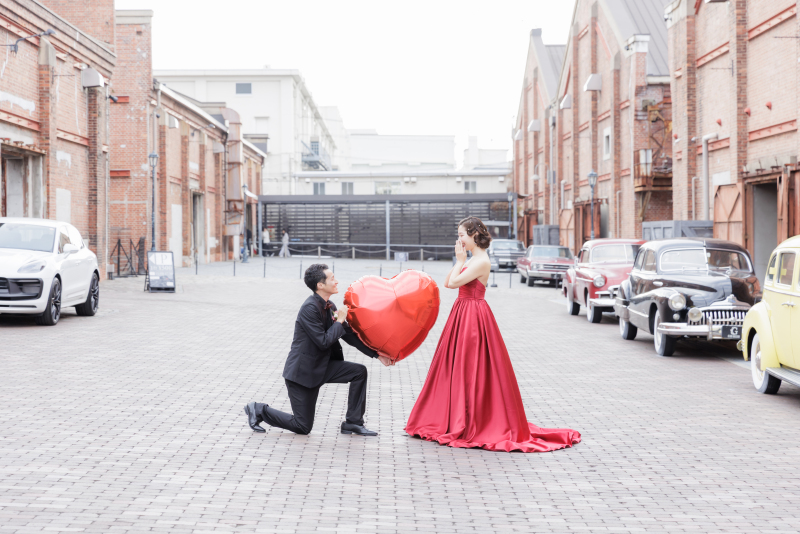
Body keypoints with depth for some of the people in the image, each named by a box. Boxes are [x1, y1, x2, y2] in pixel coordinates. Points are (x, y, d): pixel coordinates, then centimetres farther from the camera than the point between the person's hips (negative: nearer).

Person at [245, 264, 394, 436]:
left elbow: (349, 335, 9)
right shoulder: (309, 308, -23)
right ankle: (259, 410, 15)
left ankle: (353, 423, 3)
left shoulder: (329, 307, 4)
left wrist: (377, 354, 3)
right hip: (302, 370, -8)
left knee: (359, 371, -6)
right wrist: (339, 321, -14)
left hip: (321, 367, 8)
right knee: (303, 427, -3)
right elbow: (323, 341, -25)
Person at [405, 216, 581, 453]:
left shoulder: (481, 261, -16)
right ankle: (459, 421, 24)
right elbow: (448, 283, 11)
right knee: (455, 368, 14)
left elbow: (454, 283, -20)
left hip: (473, 316, -10)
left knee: (470, 370, -4)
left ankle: (467, 426, 3)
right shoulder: (473, 260, 13)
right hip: (463, 315, 10)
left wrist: (460, 260, -9)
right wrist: (459, 260, 5)